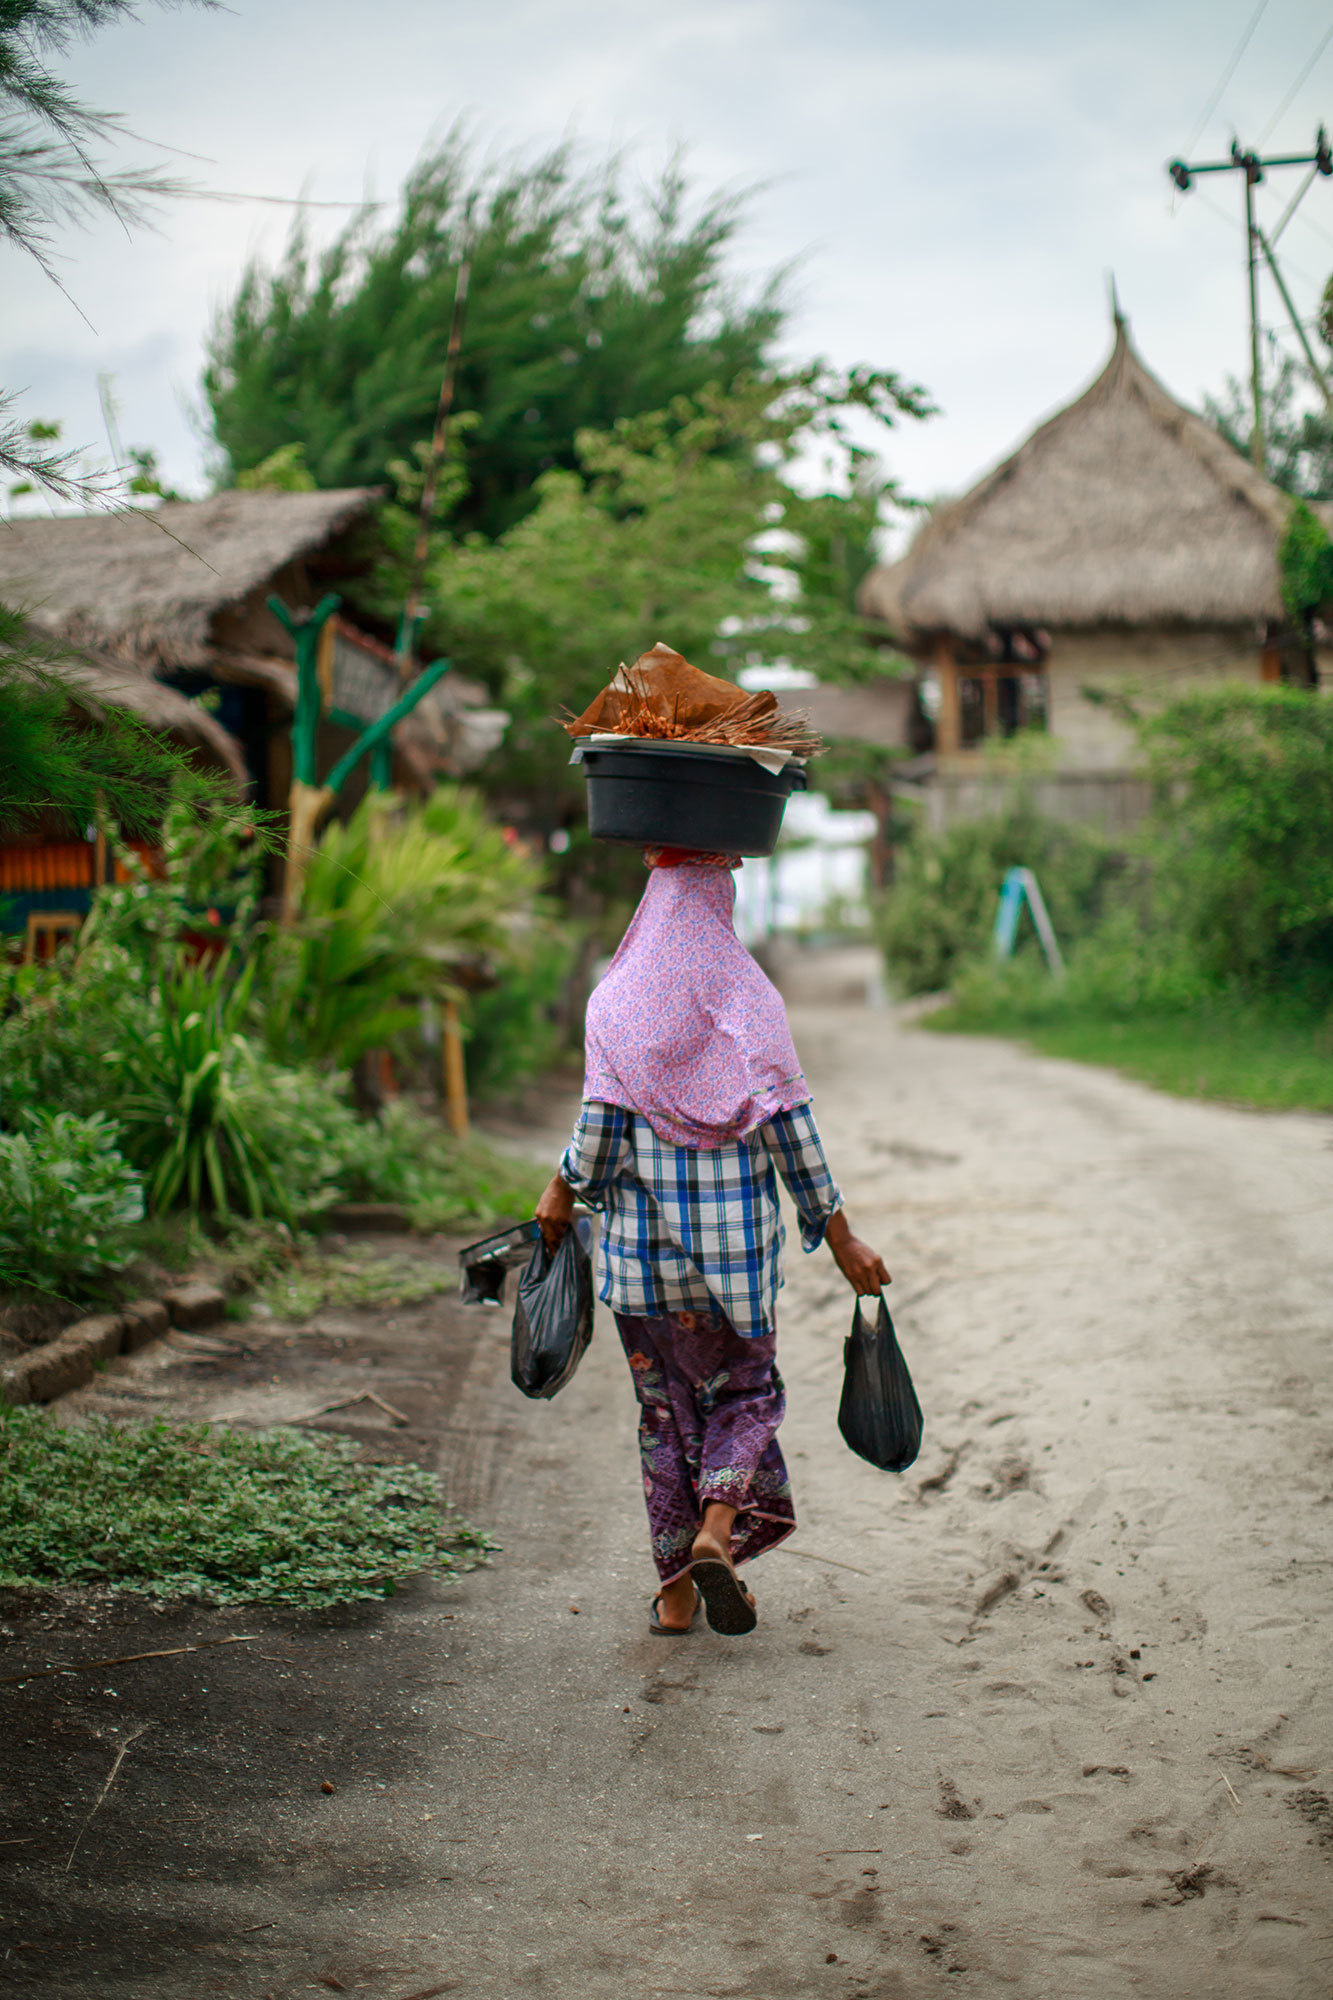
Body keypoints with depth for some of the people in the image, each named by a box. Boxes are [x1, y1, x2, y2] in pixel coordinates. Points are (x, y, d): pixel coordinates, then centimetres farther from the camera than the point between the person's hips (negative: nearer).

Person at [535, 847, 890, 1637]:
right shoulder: (748, 992, -5)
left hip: (643, 1232, 1)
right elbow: (789, 1120, -7)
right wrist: (838, 1233, -2)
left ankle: (677, 1591, 13)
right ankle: (717, 1532, -10)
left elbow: (603, 1113, -7)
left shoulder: (615, 996, -2)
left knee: (664, 1405, 11)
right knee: (745, 1389, 14)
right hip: (735, 1232, -1)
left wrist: (565, 1190, 11)